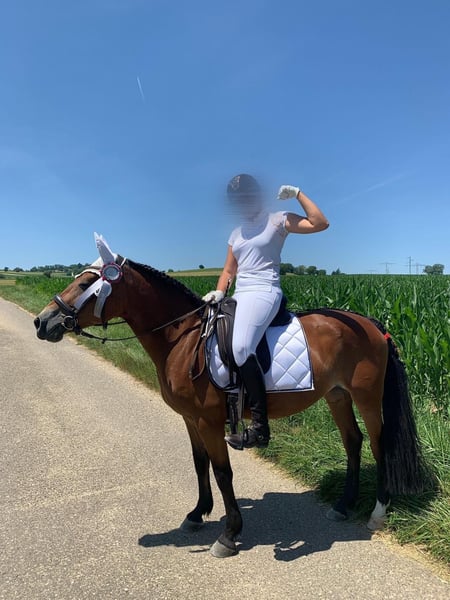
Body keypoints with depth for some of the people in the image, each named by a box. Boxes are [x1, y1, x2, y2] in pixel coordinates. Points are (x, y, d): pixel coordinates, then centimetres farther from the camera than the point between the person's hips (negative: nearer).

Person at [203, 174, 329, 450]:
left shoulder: (278, 221, 3)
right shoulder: (237, 233, 22)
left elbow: (320, 223, -9)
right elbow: (228, 271, 22)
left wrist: (297, 194, -7)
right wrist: (219, 292, 4)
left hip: (263, 293, -9)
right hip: (240, 296, 9)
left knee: (241, 347, -31)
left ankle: (260, 427, -26)